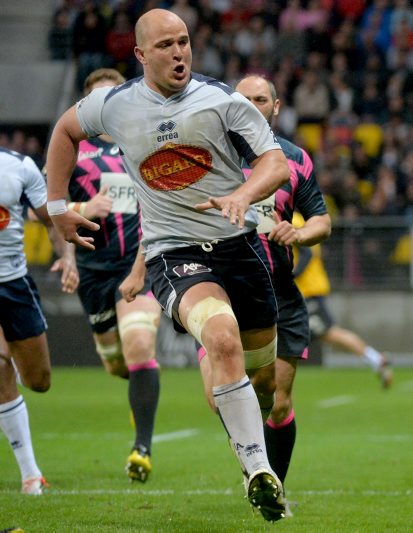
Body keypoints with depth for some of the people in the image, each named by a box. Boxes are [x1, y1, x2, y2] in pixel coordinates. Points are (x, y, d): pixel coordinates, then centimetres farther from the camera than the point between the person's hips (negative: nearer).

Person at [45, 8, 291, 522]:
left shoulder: (222, 99, -2)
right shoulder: (115, 105, 1)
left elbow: (276, 162, -6)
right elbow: (66, 128, 22)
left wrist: (243, 194, -27)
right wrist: (57, 204, 20)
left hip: (237, 243, 3)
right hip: (172, 253, -2)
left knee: (262, 356, 12)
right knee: (223, 338, -31)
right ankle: (258, 469, -33)